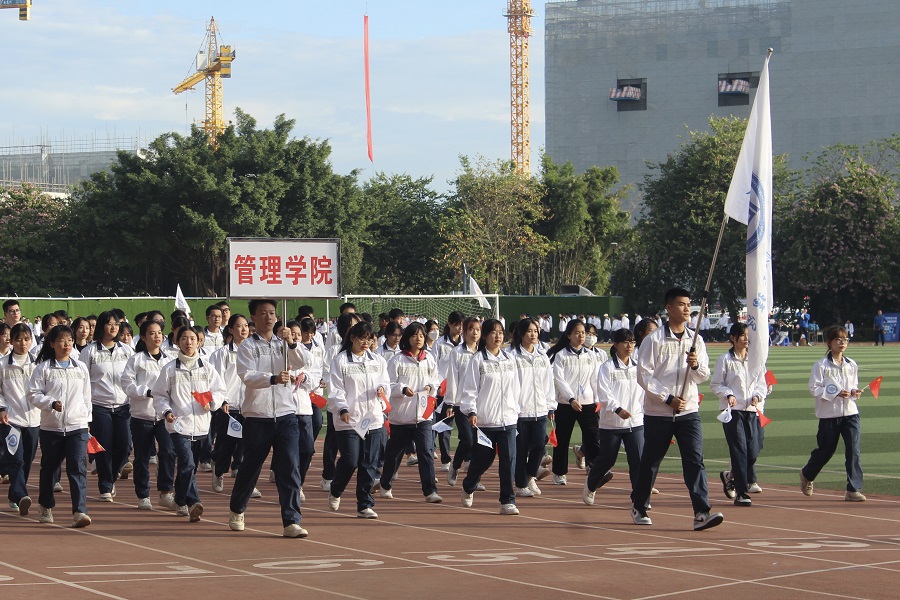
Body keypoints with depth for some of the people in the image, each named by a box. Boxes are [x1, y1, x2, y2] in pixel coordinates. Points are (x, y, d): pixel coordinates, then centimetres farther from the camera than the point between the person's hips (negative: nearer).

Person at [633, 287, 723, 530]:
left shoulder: (695, 340, 9)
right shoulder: (654, 340, -4)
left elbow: (704, 376, 7)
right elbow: (644, 376, -7)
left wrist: (696, 365, -16)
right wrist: (668, 398, -14)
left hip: (689, 412, 3)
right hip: (657, 413, -3)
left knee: (695, 460, -10)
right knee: (650, 462, 8)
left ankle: (701, 513, -16)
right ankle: (639, 508, 26)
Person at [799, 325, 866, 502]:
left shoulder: (852, 365, 9)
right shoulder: (821, 365, -6)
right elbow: (814, 389, -9)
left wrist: (854, 392, -4)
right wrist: (836, 393, -20)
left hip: (850, 413, 3)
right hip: (829, 414, -3)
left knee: (853, 450, -9)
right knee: (825, 450, 9)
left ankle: (854, 490, -6)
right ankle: (807, 475, 38)